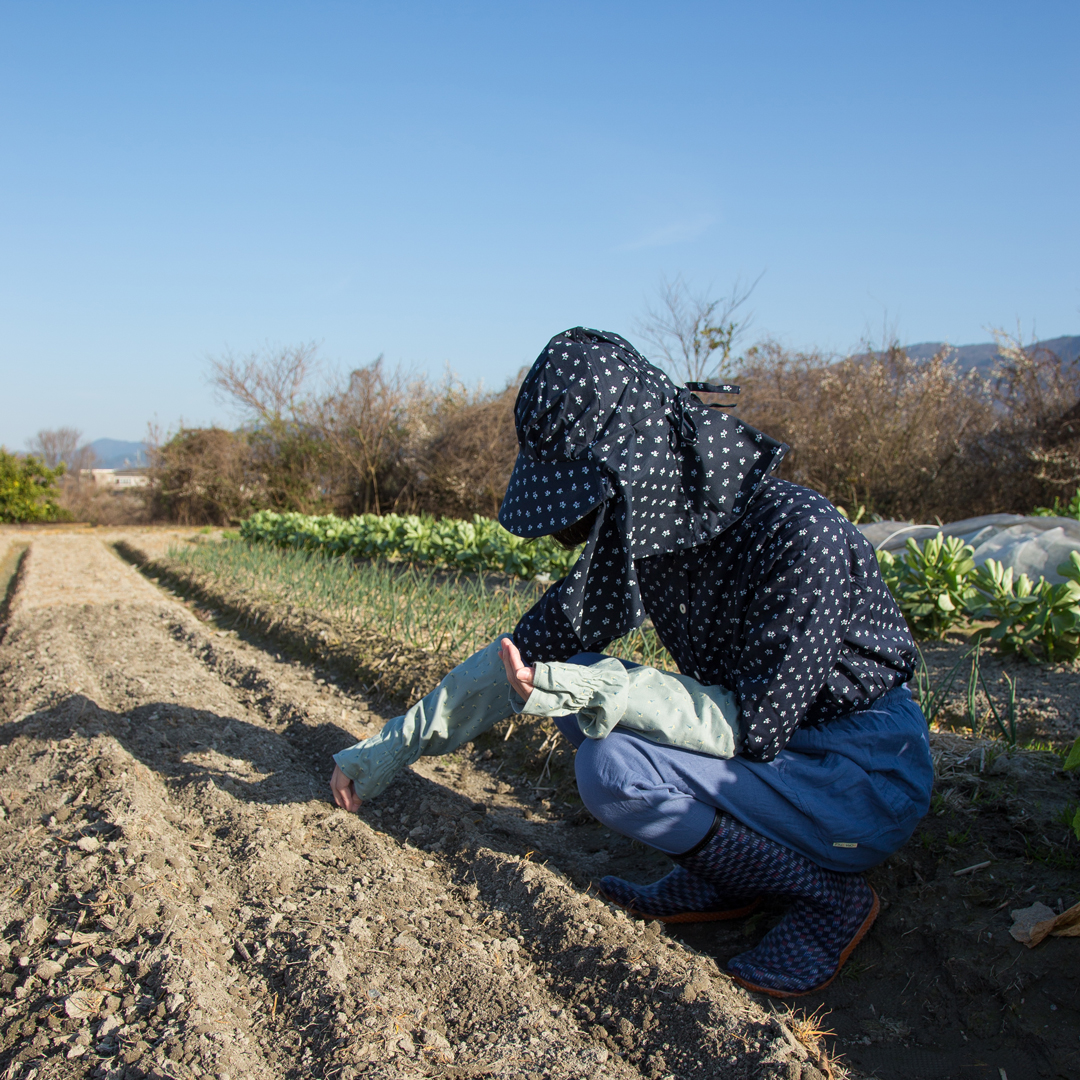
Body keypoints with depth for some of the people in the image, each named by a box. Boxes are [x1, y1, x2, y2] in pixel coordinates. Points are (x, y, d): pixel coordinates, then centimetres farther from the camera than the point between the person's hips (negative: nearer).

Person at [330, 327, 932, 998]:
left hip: (867, 781, -7)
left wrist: (602, 692, -35)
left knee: (615, 770, -26)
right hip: (770, 747, 8)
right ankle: (719, 883, 5)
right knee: (570, 678, -3)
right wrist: (395, 746, -1)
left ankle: (831, 893, -4)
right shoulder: (643, 531, -6)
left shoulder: (797, 537, -29)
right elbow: (529, 651, 0)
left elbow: (757, 725, -26)